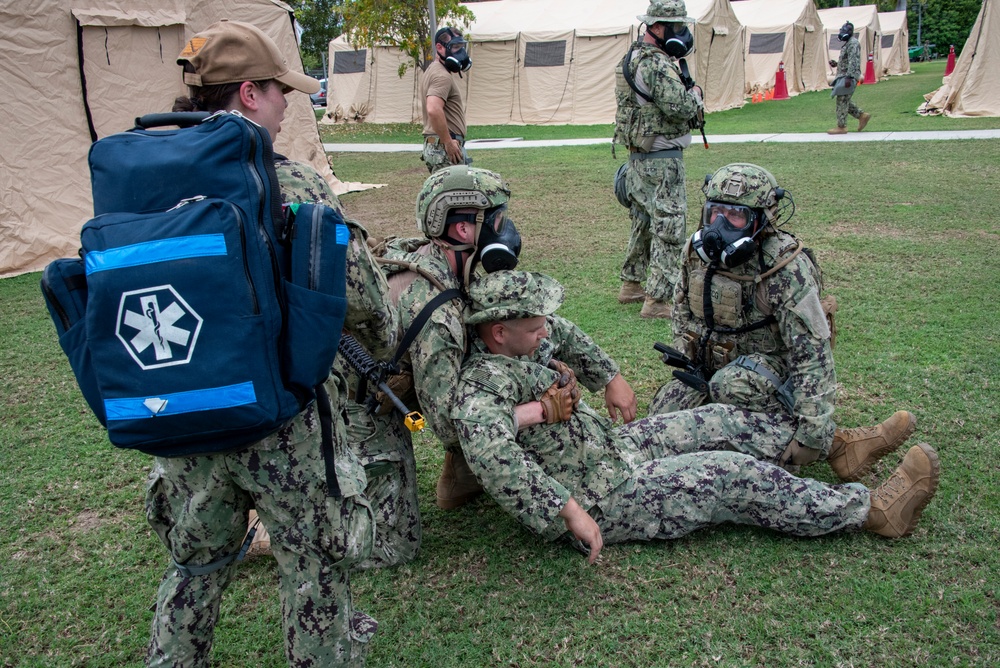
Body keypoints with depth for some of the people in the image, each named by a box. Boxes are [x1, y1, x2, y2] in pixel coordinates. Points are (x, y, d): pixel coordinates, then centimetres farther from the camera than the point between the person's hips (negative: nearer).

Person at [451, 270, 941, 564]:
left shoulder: (510, 354, 1)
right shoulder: (484, 383, -30)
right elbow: (486, 444, -50)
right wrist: (570, 509, -46)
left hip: (609, 446, 10)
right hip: (601, 501, -9)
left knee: (719, 424, 9)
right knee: (737, 476, -8)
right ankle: (873, 510, 7)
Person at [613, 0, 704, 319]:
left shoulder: (633, 56, 13)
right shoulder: (657, 65, -20)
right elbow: (681, 108, -24)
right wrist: (695, 94, -7)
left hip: (639, 157, 10)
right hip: (662, 160, -10)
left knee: (643, 222, 20)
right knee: (669, 227, -6)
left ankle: (631, 285, 30)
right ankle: (658, 300, -4)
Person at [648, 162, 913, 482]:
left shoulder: (785, 268, -25)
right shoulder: (697, 250, -7)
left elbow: (812, 351, -30)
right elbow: (682, 310, 13)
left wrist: (812, 434, -37)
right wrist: (688, 363, 1)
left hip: (771, 366, -6)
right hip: (710, 366, 7)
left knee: (732, 385, -38)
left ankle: (838, 443, -22)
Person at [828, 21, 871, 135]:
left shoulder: (853, 43, -13)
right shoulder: (848, 43, 20)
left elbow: (853, 62, -22)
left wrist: (849, 77, -28)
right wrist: (836, 64, 17)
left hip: (848, 77, -10)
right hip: (844, 77, 10)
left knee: (842, 101, -8)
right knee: (844, 101, 14)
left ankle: (841, 127, -5)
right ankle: (862, 116, 18)